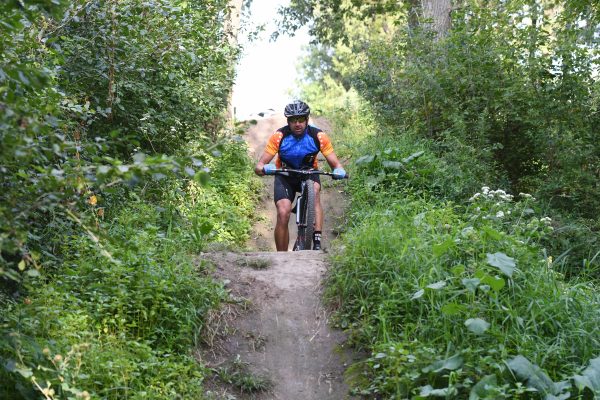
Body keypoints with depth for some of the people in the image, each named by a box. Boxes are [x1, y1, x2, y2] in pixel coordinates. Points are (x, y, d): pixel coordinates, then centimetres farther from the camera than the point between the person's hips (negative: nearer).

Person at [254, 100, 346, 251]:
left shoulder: (319, 136, -20)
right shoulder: (279, 136, -22)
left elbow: (335, 163, -18)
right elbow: (259, 165, -23)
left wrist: (338, 171, -42)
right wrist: (264, 169, -47)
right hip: (284, 177, 0)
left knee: (314, 192, -34)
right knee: (283, 214, -20)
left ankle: (317, 240, -37)